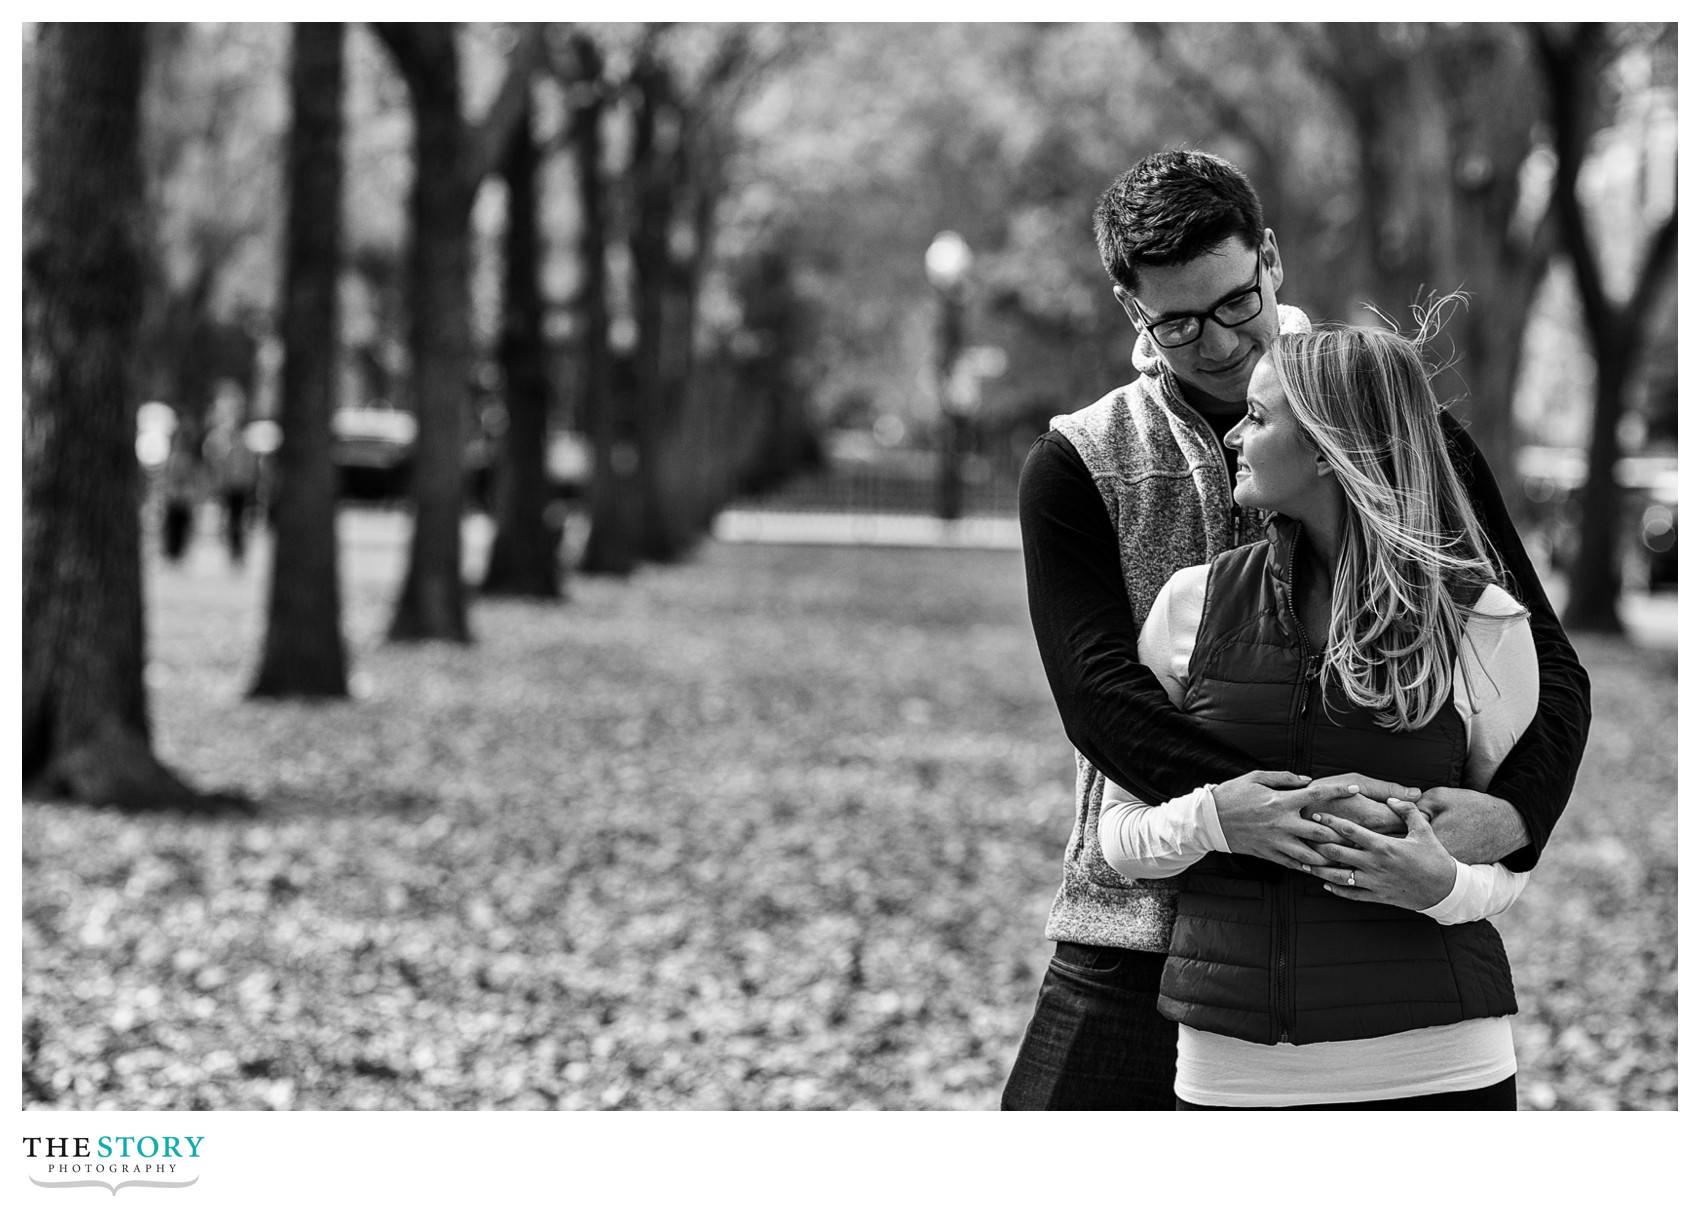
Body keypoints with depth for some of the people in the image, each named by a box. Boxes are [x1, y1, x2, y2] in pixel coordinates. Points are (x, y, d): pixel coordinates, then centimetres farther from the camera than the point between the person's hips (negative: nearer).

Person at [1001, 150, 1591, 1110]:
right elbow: (1095, 686, -11)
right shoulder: (1079, 465, 2)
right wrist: (1222, 802, -31)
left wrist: (1513, 809, -22)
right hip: (1144, 931, 0)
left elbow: (1545, 665, 0)